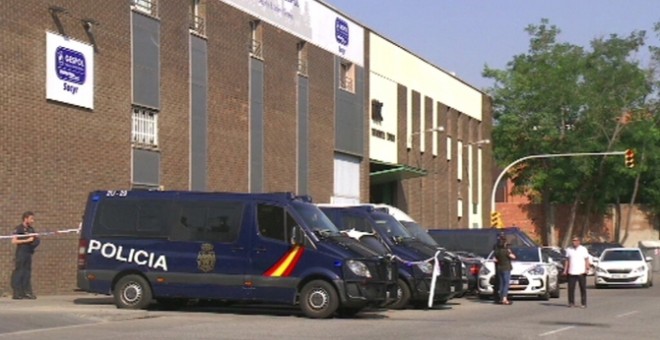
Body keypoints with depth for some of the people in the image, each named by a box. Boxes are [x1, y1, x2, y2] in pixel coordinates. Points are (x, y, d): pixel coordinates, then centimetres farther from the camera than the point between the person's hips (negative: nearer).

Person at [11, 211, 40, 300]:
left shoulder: (31, 229, 14)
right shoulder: (19, 228, -8)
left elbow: (34, 240, 27)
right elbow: (13, 241, -17)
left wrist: (36, 240, 3)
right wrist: (27, 240, -18)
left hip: (29, 253, 7)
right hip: (21, 253, -7)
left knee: (27, 273, 7)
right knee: (19, 273, -4)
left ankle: (27, 292, 9)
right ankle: (17, 293, -1)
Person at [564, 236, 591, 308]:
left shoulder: (583, 249, 3)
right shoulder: (569, 249, 10)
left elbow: (586, 260, 2)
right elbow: (567, 260, 13)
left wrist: (587, 269, -10)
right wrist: (565, 270, 7)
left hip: (581, 272, -2)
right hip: (571, 272, 2)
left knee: (583, 288, 1)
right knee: (571, 288, -2)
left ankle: (583, 303, 5)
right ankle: (571, 303, 8)